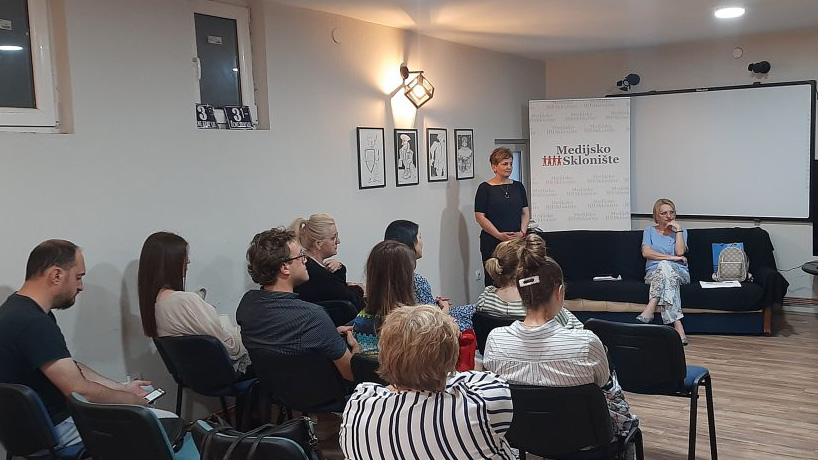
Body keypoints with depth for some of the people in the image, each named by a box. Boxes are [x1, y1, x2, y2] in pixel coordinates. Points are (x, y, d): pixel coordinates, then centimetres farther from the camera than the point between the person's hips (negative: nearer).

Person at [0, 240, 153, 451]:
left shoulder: (18, 307, 5)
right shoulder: (34, 324, -28)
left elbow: (70, 367, 12)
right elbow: (81, 391, -27)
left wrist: (123, 388, 9)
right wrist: (132, 399, -11)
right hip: (56, 430, -10)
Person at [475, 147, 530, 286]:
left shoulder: (518, 187, 12)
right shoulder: (485, 188, -2)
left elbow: (525, 213, 12)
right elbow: (480, 217, -8)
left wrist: (522, 232, -5)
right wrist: (499, 235, -15)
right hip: (492, 243, -4)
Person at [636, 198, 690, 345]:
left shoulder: (681, 231, 17)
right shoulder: (649, 231, 17)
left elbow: (680, 252, -2)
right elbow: (646, 253, -2)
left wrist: (678, 229, -1)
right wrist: (671, 258, -10)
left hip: (679, 273, 0)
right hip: (653, 273, 0)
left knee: (664, 266, -37)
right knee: (665, 266, -38)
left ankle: (651, 307, -45)